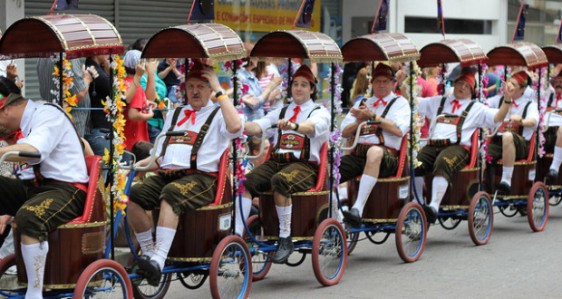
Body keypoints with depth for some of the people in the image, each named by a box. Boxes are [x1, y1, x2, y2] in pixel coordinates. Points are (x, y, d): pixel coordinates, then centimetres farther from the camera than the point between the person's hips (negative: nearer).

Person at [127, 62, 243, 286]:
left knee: (171, 194, -37)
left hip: (201, 177, -6)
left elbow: (235, 127, -14)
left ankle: (158, 260, -44)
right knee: (134, 194, -22)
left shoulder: (218, 114, 12)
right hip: (166, 174, 6)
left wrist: (219, 90, -8)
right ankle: (148, 252, -11)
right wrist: (140, 164, 8)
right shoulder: (175, 114, 29)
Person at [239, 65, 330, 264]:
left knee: (280, 181, -37)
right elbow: (258, 126, 8)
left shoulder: (319, 112, 8)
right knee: (246, 182, -24)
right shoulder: (281, 112, 24)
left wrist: (294, 125, -39)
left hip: (304, 165, -5)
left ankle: (285, 239, -28)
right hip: (276, 161, 5)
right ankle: (236, 236, -28)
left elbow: (312, 126, -17)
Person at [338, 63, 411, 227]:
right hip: (357, 154, 5)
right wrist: (359, 121, -1)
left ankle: (358, 209, -49)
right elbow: (344, 132, 18)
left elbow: (399, 130, -5)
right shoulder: (361, 103, 27)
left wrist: (372, 116, -7)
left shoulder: (400, 103, 14)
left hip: (386, 155, -5)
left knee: (375, 152, -43)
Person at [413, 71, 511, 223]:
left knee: (443, 163, -39)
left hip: (457, 147, -3)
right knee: (415, 164, -30)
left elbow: (497, 117, 7)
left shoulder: (476, 108, 20)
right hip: (432, 146, 3)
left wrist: (507, 100, -7)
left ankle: (434, 207, -46)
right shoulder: (438, 102, 30)